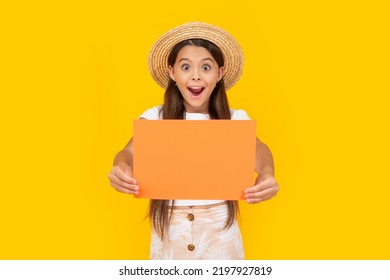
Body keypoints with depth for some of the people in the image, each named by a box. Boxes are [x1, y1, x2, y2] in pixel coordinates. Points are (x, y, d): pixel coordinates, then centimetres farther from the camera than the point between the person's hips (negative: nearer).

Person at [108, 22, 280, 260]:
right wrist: (122, 167, -42)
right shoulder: (155, 117, -2)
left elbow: (257, 149, -20)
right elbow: (131, 152, -17)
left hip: (219, 230, 0)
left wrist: (266, 174, -45)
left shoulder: (235, 119, -2)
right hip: (170, 232, 1)